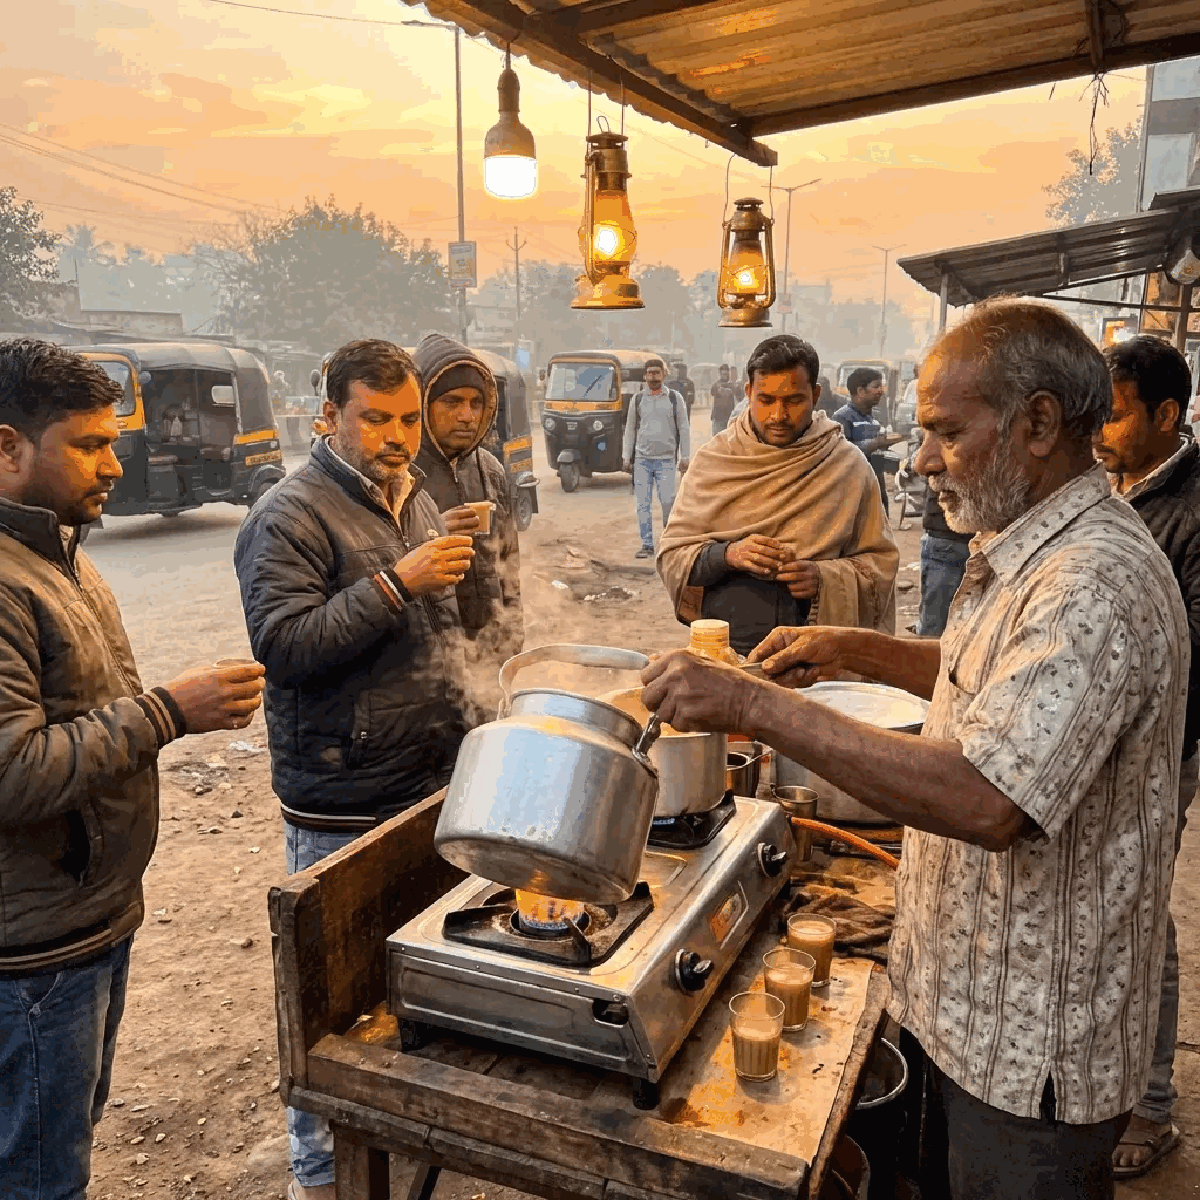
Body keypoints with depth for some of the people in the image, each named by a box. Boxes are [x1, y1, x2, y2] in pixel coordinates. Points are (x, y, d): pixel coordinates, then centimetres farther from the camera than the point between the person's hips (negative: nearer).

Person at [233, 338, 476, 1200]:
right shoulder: (291, 516, -13)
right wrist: (396, 582, -28)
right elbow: (285, 646, -23)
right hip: (345, 805, -7)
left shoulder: (416, 498, 11)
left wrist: (461, 729, 16)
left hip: (434, 782, 8)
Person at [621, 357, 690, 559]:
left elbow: (684, 428, 7)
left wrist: (685, 457, 1)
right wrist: (627, 457, 9)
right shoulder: (637, 399, 10)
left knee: (667, 501, -11)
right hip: (642, 460, 2)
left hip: (666, 460, -2)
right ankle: (647, 545, 3)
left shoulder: (674, 398, 6)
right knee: (643, 503, -2)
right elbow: (630, 429, 15)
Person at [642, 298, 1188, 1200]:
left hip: (1035, 1041, -9)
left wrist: (756, 705, -36)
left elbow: (988, 803, -38)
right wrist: (857, 651, 6)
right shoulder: (1030, 550, 5)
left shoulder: (1099, 585, -29)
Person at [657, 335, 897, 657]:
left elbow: (880, 563, 9)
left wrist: (823, 577, -9)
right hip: (722, 647, 0)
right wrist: (727, 555, -12)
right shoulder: (713, 459, 7)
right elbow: (671, 557, 7)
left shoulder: (849, 467, 6)